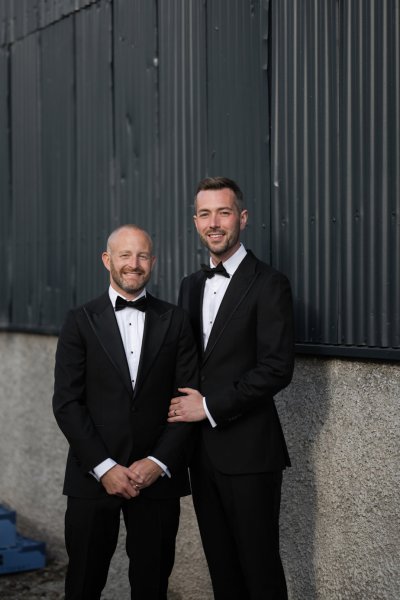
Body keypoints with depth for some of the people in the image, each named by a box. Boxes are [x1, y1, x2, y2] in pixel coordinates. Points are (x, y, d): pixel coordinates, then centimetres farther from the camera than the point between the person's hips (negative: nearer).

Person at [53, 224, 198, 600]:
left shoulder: (175, 321, 6)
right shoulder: (81, 321, 3)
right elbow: (66, 402, -3)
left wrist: (159, 462, -8)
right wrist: (103, 467, -10)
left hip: (157, 476, 1)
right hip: (93, 477, -1)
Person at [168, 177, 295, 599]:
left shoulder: (269, 284, -9)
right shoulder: (191, 286, 13)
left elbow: (277, 368, -16)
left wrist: (209, 406, -15)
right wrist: (183, 406, -3)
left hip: (247, 450, -6)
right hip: (202, 449, 7)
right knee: (221, 565, 14)